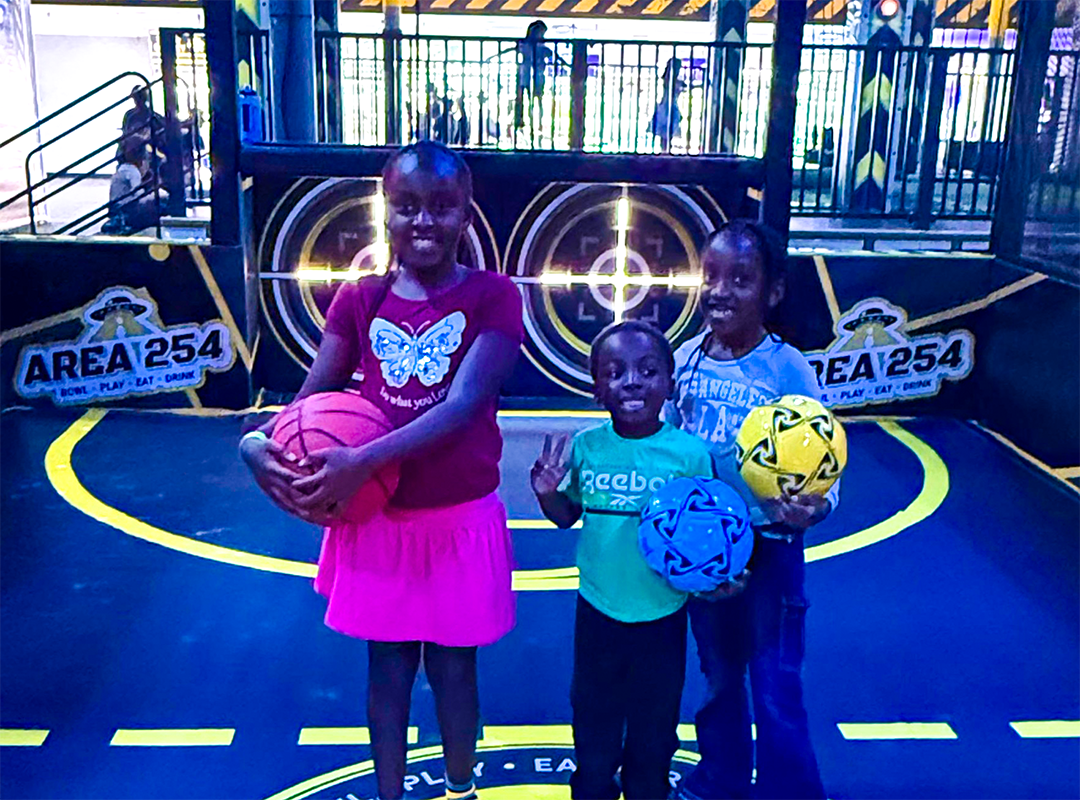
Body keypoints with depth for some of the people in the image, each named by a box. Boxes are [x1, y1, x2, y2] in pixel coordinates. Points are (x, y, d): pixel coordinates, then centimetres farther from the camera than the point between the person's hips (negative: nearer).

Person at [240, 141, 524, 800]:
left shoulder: (494, 298, -10)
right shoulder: (360, 300, -1)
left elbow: (463, 405, -22)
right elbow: (312, 399, 0)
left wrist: (363, 461, -31)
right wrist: (259, 442, -22)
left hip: (461, 521, -2)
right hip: (376, 519, 2)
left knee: (453, 667, 14)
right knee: (388, 666, 16)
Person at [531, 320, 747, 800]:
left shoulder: (690, 453, -15)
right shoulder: (585, 447, -8)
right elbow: (568, 515, 4)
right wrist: (547, 493, -16)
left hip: (663, 615, -2)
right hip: (598, 611, 2)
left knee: (654, 733, 19)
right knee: (593, 725, 21)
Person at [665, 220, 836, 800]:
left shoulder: (788, 370, -16)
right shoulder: (687, 359, -4)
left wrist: (812, 508, -34)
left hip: (768, 550, -4)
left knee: (774, 691, 7)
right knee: (718, 676, 23)